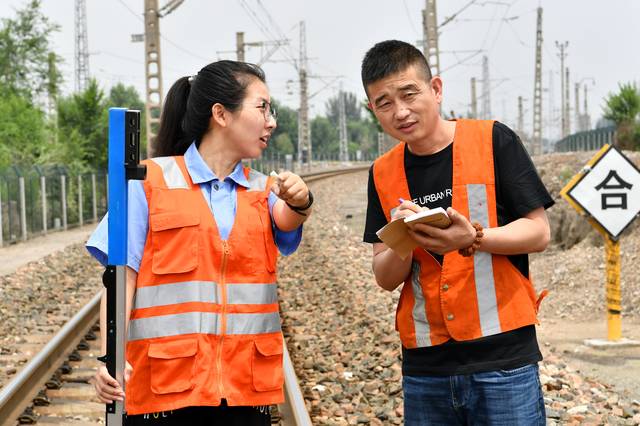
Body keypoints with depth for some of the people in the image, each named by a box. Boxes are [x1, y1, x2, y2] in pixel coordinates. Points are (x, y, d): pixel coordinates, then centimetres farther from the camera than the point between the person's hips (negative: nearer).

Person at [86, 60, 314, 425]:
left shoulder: (264, 190, 12)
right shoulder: (150, 182, 1)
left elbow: (287, 221, -10)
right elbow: (122, 274, -4)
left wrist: (300, 202, -33)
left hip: (247, 386, 3)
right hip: (167, 386, -3)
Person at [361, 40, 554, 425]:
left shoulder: (492, 141, -4)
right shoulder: (384, 174, 7)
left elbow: (538, 233, -4)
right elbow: (385, 278, 6)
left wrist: (473, 238, -22)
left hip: (501, 356, -3)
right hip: (424, 365, 3)